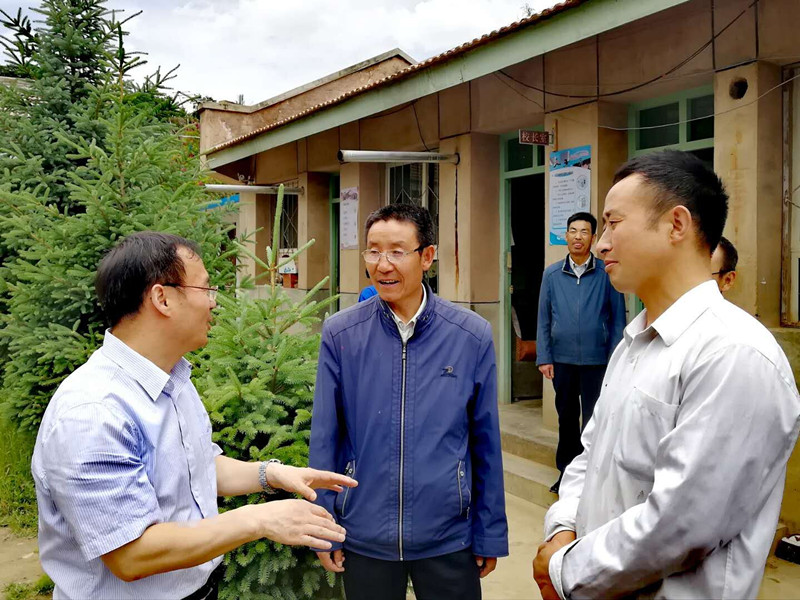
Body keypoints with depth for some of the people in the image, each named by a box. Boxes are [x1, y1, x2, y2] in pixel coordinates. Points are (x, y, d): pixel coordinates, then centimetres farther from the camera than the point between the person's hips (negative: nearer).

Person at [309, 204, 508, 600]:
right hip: (364, 537, 0)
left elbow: (485, 443, -2)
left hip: (448, 538, 0)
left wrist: (491, 535, 3)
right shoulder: (340, 334, -8)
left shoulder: (472, 336, -7)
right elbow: (324, 438, -2)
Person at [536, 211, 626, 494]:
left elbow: (617, 320, -2)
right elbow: (544, 320, 4)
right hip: (562, 359, 3)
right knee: (566, 417, 15)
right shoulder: (552, 274, 3)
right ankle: (567, 470, 29)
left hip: (596, 361, -2)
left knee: (593, 419, 5)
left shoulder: (607, 273, -4)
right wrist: (544, 358, -1)